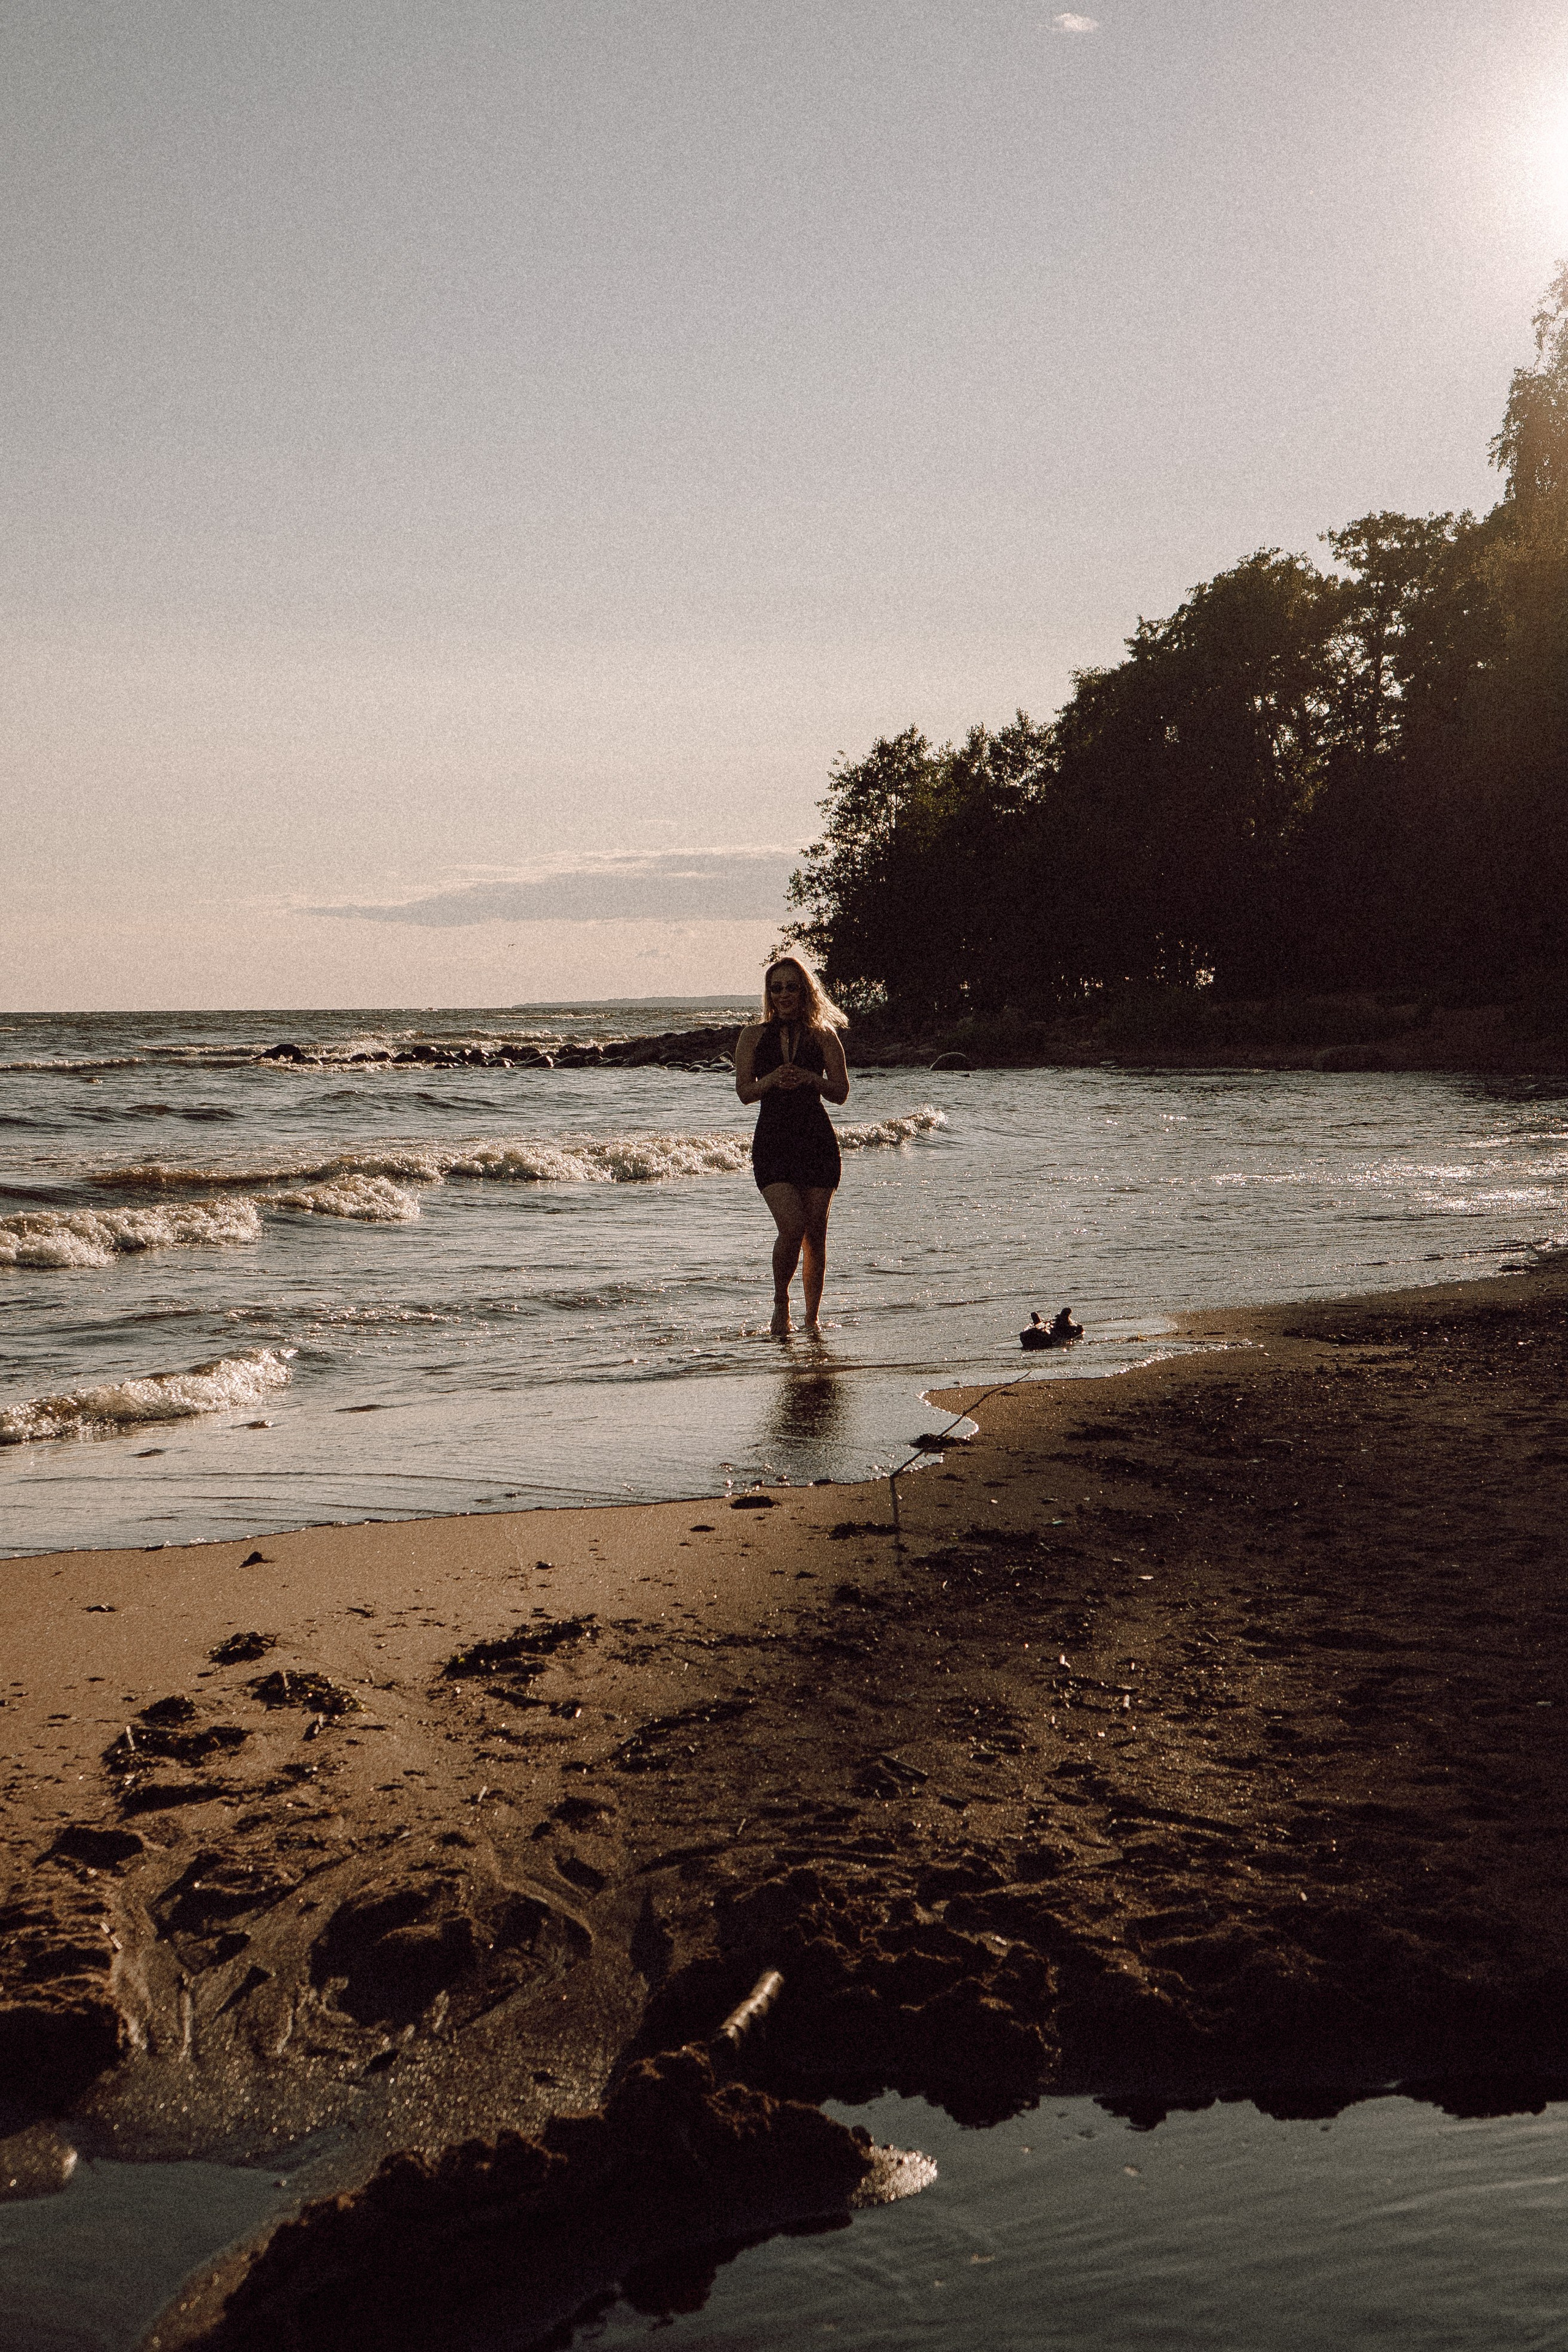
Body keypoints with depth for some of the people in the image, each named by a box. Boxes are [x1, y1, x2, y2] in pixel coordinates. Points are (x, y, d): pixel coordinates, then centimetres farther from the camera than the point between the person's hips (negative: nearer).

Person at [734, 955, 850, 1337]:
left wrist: (811, 1079, -15)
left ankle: (812, 1319, 15)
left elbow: (841, 1093, 3)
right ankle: (780, 1302, 7)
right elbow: (744, 1091, 3)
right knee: (792, 1226, -17)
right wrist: (771, 1080, -16)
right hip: (772, 1141, -1)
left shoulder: (823, 1036, 5)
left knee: (815, 1233, 2)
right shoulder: (754, 1036, 7)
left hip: (817, 1141, 1)